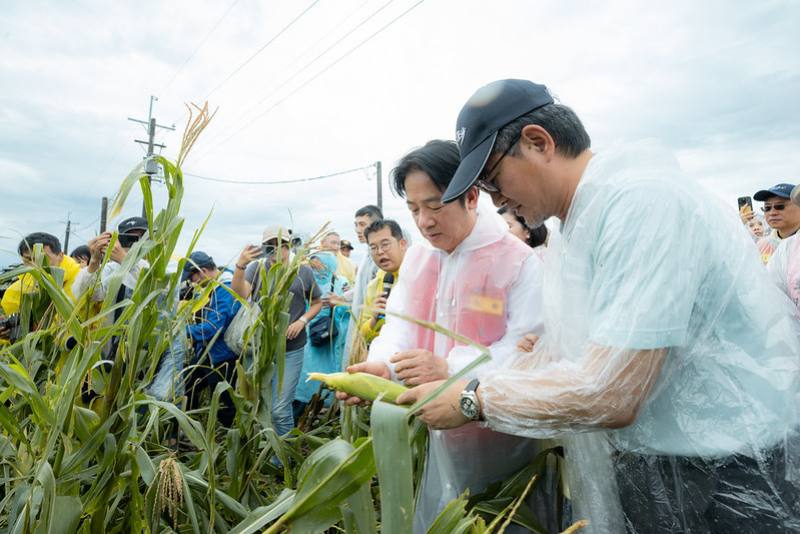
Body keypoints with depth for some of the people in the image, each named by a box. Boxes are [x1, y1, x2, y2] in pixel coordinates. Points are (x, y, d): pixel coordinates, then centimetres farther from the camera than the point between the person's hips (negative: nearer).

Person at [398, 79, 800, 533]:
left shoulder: (640, 200, -24)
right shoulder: (577, 230, 6)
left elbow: (608, 396, -29)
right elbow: (555, 355, 7)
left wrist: (472, 401, -18)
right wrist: (451, 386, 0)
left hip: (729, 482, -8)